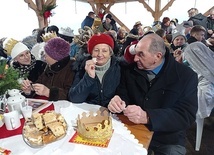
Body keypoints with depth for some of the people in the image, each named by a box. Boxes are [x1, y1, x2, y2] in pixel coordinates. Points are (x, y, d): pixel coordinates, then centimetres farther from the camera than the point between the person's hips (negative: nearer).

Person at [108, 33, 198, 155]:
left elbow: (187, 116, -20)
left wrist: (147, 117, -34)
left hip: (168, 140, -1)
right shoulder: (130, 71, -3)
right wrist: (117, 102, -26)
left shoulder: (186, 76, -13)